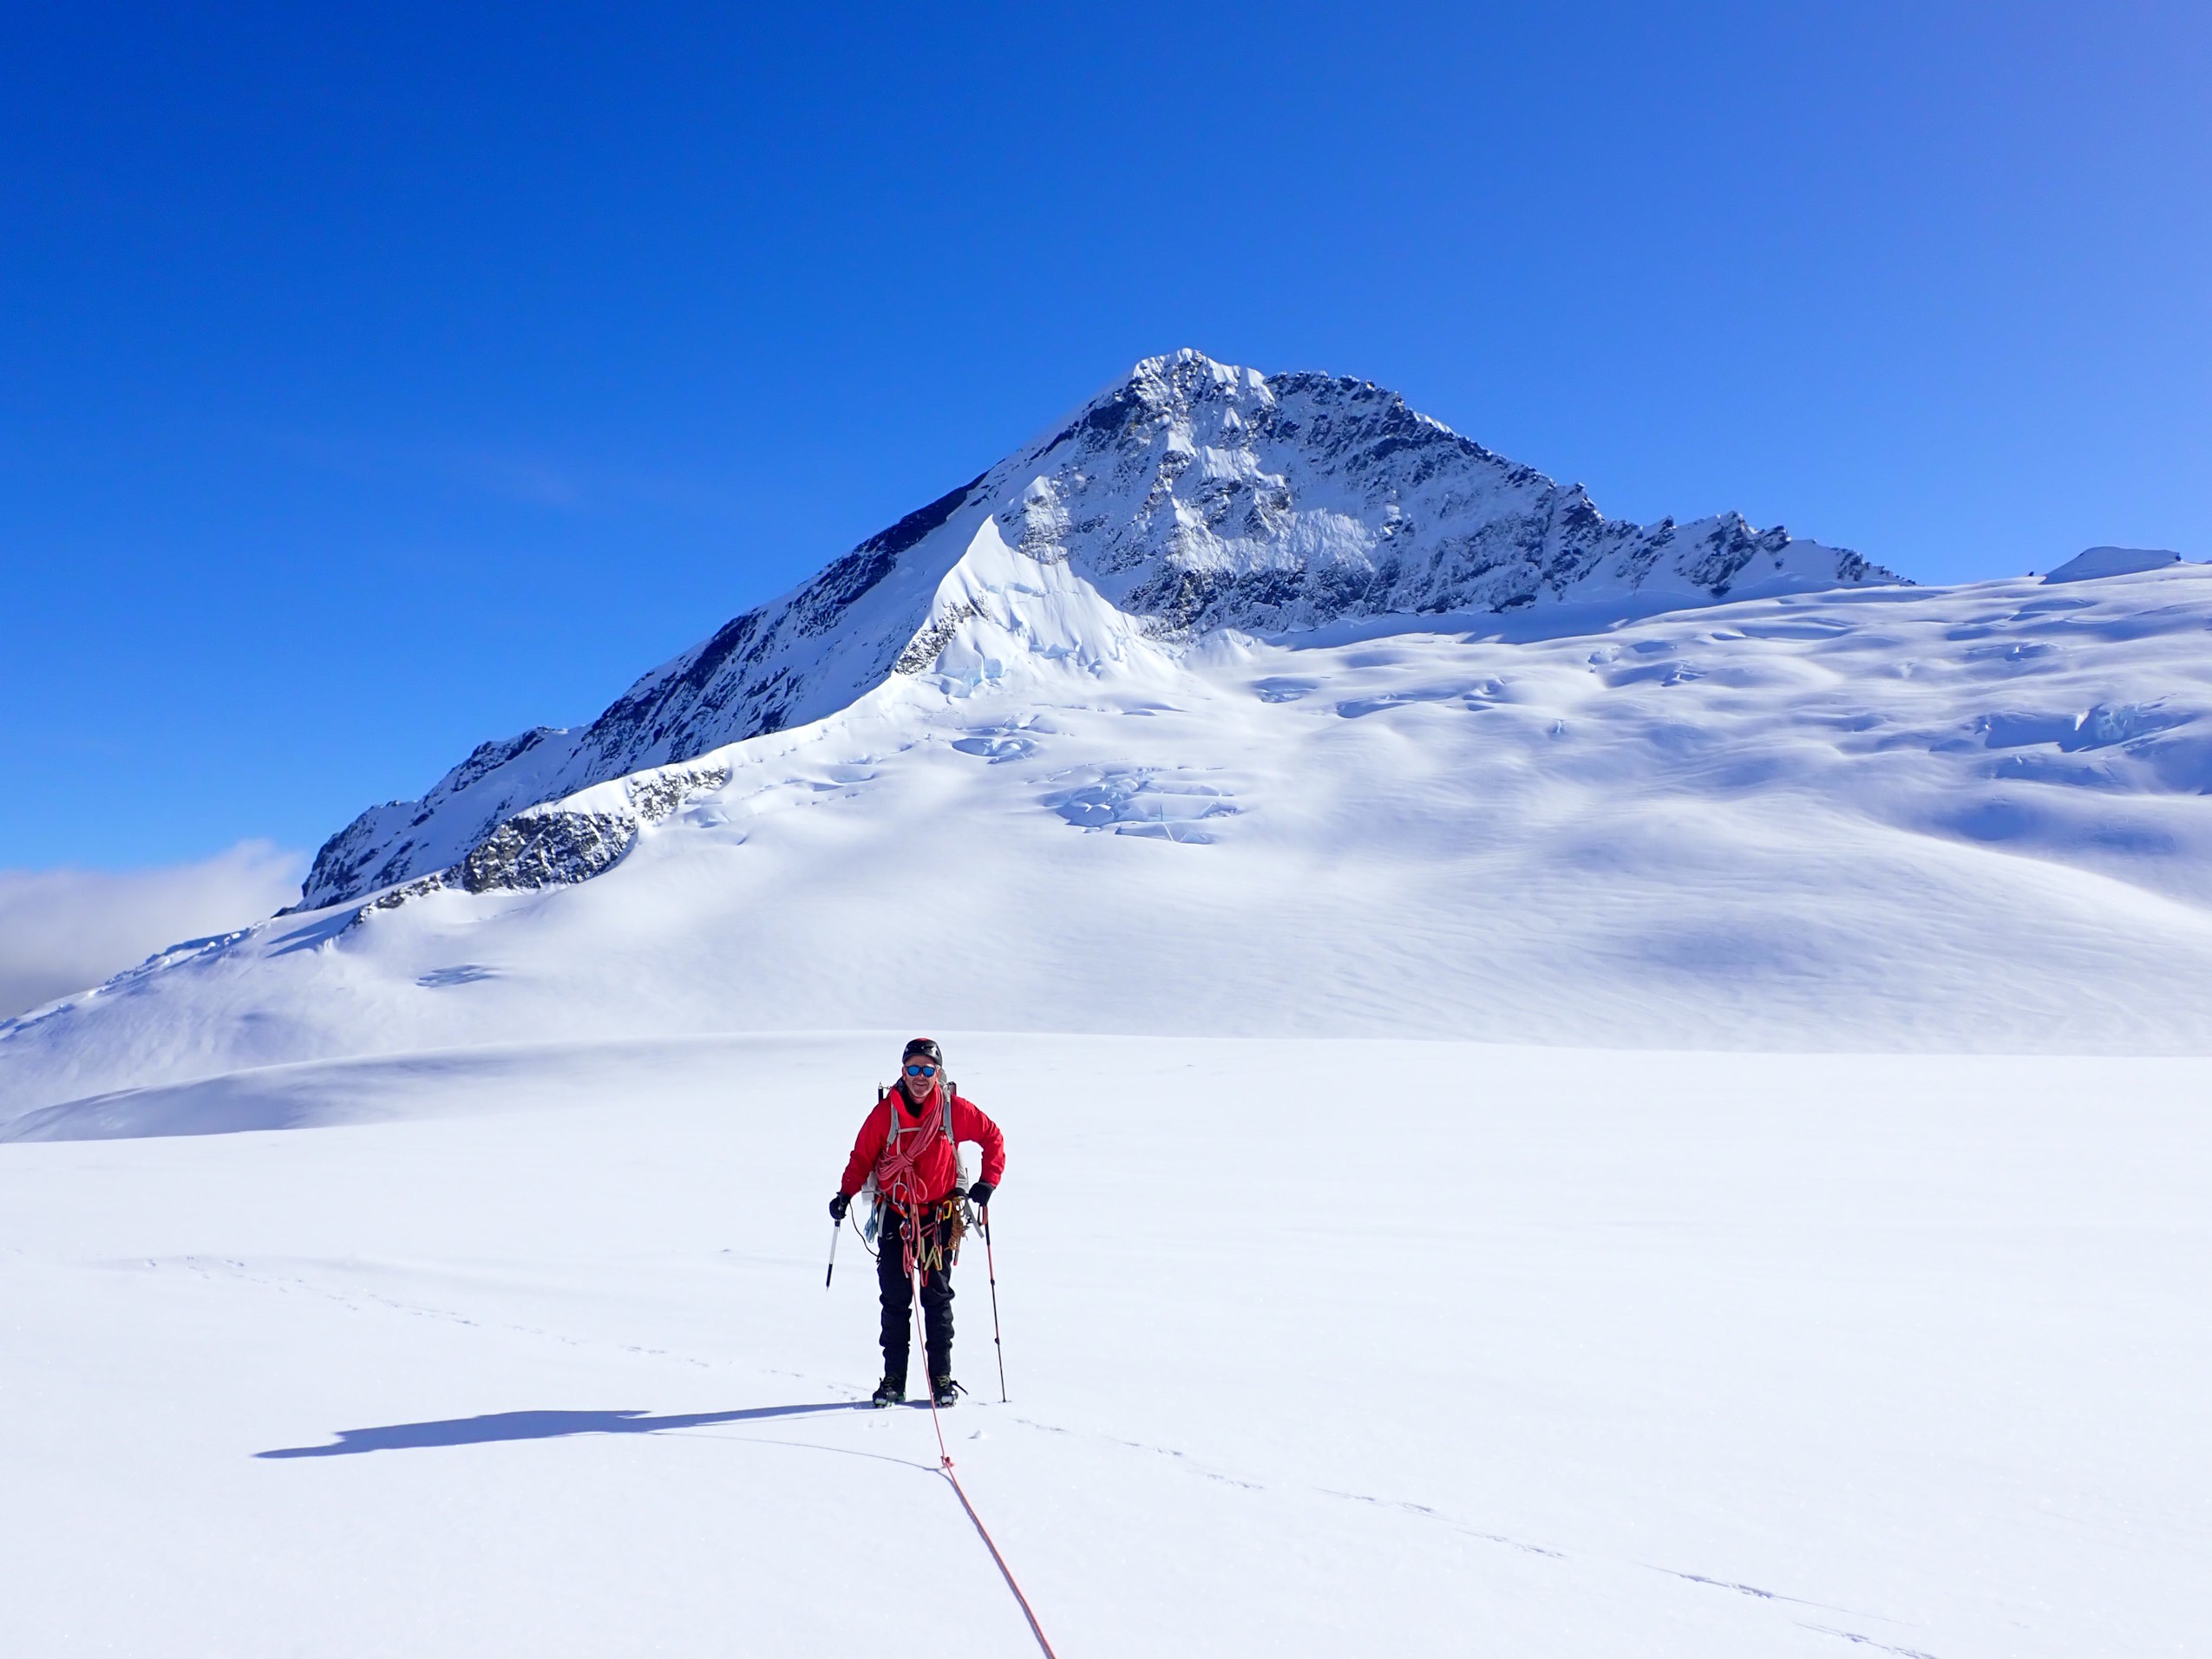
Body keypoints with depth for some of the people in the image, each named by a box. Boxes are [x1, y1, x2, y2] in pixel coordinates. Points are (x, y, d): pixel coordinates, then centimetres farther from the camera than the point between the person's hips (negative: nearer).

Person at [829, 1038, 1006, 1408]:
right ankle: (893, 1378, 10)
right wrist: (845, 1193, -12)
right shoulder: (885, 1112, -5)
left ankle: (942, 1377, 11)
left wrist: (987, 1182, -1)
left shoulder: (955, 1110, -6)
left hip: (939, 1216, 0)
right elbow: (862, 1156, 1)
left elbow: (993, 1137, 6)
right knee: (895, 1299, 2)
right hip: (895, 1215, 1)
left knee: (937, 1297, 3)